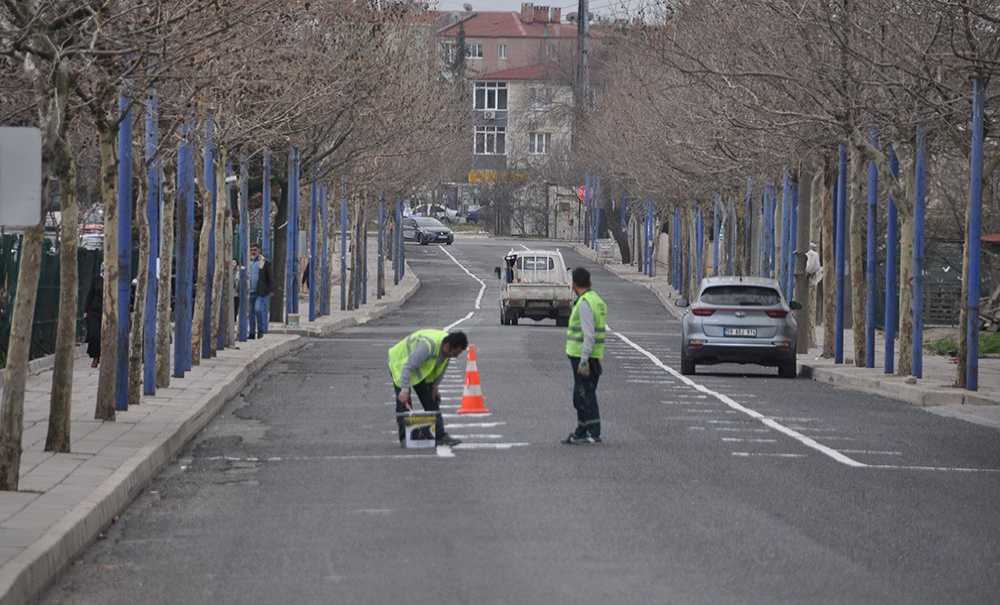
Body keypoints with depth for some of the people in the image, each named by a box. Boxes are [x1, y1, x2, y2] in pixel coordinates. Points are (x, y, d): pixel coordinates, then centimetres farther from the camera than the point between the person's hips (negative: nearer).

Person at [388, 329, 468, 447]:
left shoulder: (448, 348, -16)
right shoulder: (428, 345, -41)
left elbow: (442, 368, 3)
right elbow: (408, 367, -41)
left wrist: (435, 386, 1)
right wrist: (404, 389, -43)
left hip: (421, 370, 7)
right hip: (400, 364, -7)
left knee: (432, 401, 2)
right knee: (404, 402, -13)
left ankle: (440, 436, 1)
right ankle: (405, 438, -7)